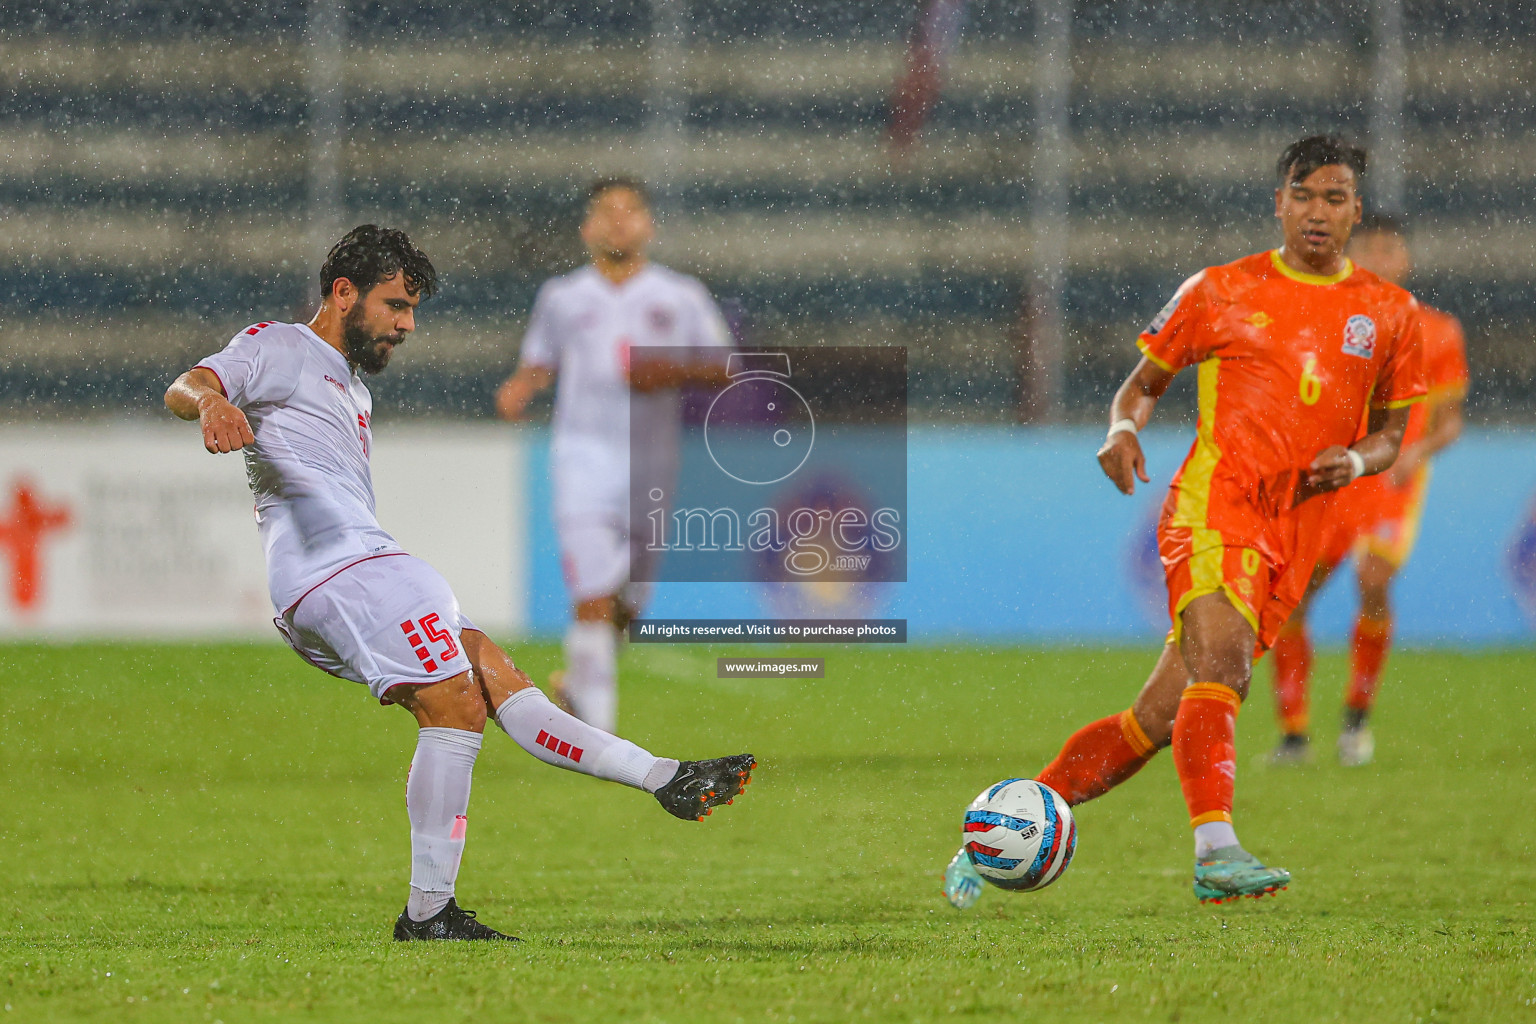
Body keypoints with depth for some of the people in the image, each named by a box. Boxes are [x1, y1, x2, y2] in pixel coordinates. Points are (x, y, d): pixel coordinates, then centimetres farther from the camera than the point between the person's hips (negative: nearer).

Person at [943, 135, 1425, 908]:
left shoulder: (1390, 314, 14)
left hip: (1294, 539, 3)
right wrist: (1123, 430, -6)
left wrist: (1359, 459, -1)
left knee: (1160, 719, 0)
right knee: (1221, 664, -30)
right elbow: (1143, 384, 17)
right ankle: (1216, 851, -42)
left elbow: (1390, 431, 22)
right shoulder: (1219, 292, 8)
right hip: (1215, 503, -3)